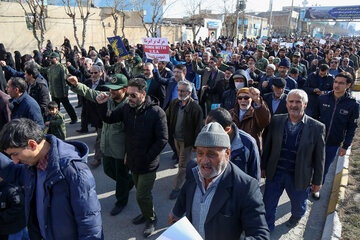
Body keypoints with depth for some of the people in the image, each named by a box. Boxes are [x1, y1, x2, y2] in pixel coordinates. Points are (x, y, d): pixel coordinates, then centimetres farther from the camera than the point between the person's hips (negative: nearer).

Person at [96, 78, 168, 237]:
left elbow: (162, 139, -18)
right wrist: (101, 105, -16)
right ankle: (146, 214, 48)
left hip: (148, 164, -5)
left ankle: (151, 219, 31)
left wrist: (147, 157, -15)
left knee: (142, 196, 3)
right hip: (133, 161, 6)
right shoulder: (127, 108, -3)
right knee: (141, 191, 23)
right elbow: (108, 118, 4)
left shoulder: (156, 112, -20)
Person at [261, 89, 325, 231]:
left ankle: (295, 218, 58)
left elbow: (319, 158, -5)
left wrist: (317, 181, 0)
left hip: (299, 177, -1)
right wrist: (263, 166, 8)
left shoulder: (317, 128, -12)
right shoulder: (276, 121, -5)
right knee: (268, 204, 14)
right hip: (274, 174, 1)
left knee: (298, 207, 23)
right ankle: (268, 228, 42)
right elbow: (267, 146, 3)